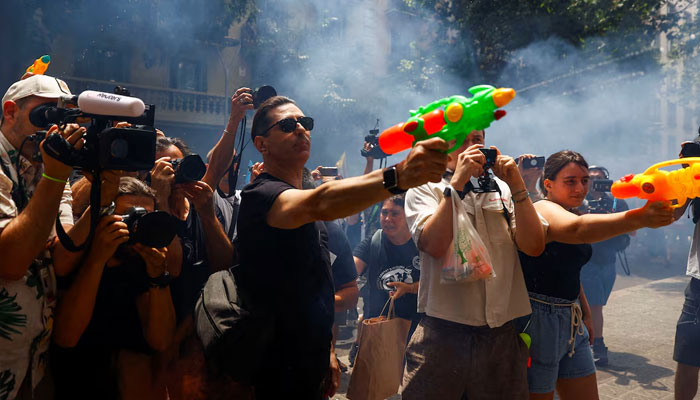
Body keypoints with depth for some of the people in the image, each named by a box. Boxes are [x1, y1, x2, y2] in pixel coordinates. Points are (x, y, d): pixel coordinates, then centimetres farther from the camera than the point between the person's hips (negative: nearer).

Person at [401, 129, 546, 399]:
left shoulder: (503, 188, 11)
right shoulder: (425, 188, 3)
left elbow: (534, 246, -1)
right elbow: (434, 244, -16)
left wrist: (516, 185, -7)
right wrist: (457, 182, -16)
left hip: (503, 334, 3)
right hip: (442, 333, -3)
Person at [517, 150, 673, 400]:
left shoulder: (569, 213, 14)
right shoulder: (542, 210, -15)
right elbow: (578, 229, -39)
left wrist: (585, 314, 22)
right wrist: (639, 218, -51)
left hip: (571, 322, 9)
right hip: (538, 320, -9)